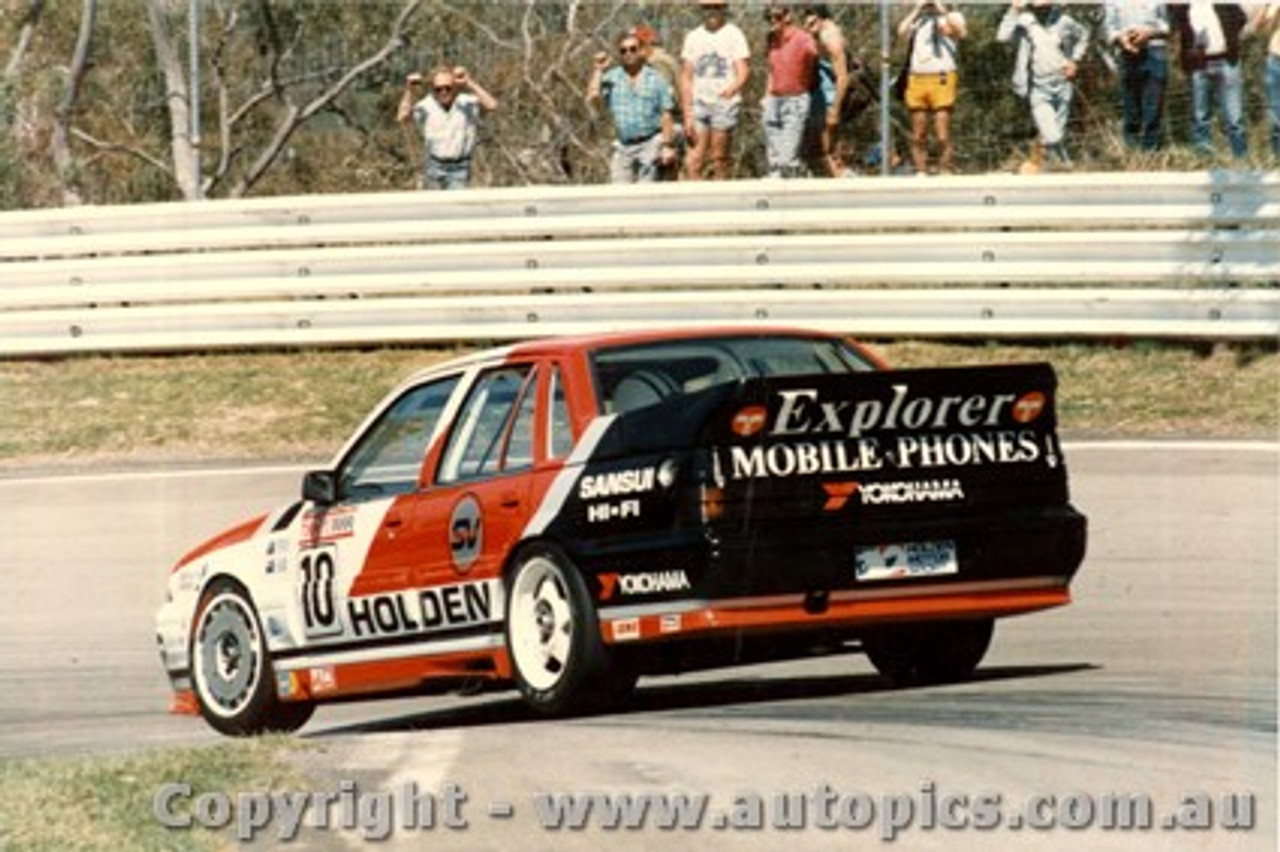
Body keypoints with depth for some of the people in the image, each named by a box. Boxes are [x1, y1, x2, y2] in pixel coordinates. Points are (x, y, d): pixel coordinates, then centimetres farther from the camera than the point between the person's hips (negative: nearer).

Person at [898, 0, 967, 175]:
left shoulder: (952, 17, 11)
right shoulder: (917, 20, 21)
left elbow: (960, 32, -12)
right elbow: (902, 32, 1)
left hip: (942, 79, -4)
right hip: (917, 80, 4)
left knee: (942, 136, -11)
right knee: (918, 136, 1)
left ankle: (946, 174, -8)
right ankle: (921, 173, 5)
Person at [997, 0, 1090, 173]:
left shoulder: (1063, 21, -2)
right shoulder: (1025, 21, -9)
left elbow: (1083, 35, 17)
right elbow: (1003, 36, -24)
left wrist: (1075, 60, 5)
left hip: (1062, 86, 3)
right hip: (1039, 90, -3)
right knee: (1051, 137, -16)